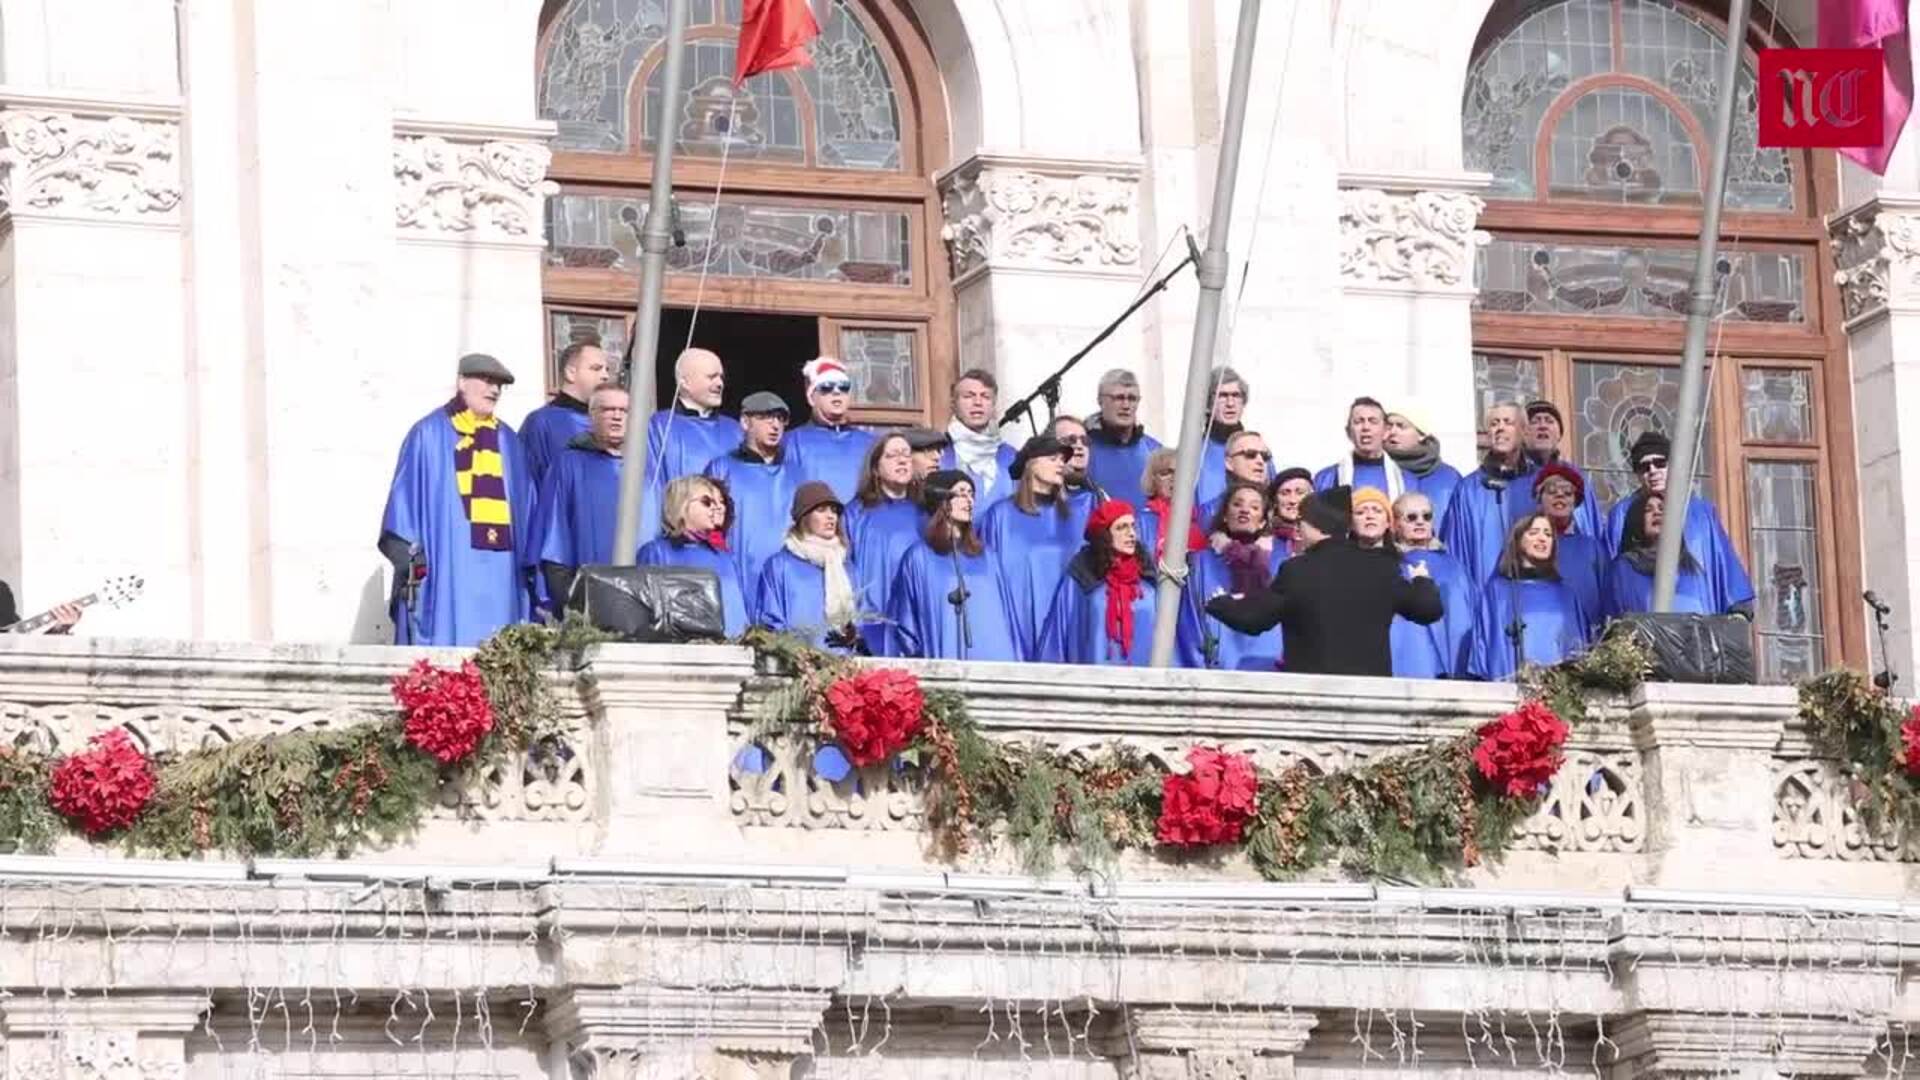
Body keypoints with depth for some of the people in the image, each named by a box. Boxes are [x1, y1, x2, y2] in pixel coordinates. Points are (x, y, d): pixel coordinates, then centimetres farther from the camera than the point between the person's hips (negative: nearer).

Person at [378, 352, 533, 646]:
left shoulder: (508, 441, 17)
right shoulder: (429, 435, 4)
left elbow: (525, 504, 18)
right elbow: (406, 498, 0)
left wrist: (528, 562, 10)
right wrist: (409, 556, -9)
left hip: (498, 570, 4)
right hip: (446, 567, -4)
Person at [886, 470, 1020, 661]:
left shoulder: (983, 557, 15)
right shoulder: (919, 558, 3)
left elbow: (1003, 619, 15)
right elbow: (904, 624, 5)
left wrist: (1010, 664, 5)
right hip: (943, 665, -4)